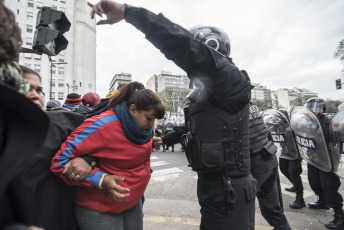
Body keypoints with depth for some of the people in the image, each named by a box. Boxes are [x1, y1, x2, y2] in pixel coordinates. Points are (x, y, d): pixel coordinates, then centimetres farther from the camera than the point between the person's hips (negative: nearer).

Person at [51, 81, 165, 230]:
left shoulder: (143, 127, -4)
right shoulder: (102, 125, -27)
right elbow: (60, 161, -24)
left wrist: (150, 145, -3)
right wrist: (102, 180, -31)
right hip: (99, 209, -7)